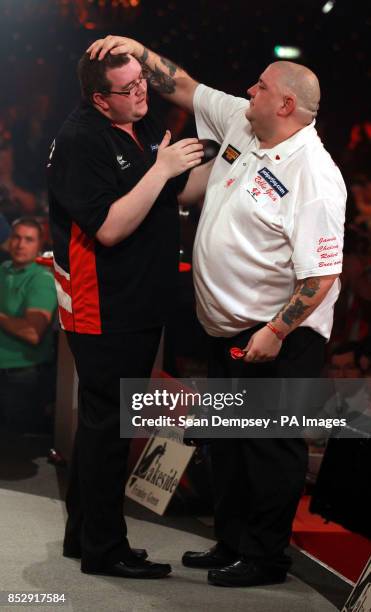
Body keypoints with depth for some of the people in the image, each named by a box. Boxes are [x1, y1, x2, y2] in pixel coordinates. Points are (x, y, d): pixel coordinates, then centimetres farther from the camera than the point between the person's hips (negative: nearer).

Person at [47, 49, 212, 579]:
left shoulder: (146, 128, 9)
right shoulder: (81, 141, -19)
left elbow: (180, 193, 17)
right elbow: (109, 228, -25)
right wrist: (161, 170, -25)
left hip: (141, 306, 9)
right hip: (105, 312, -9)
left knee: (104, 422, 17)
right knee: (108, 425, -1)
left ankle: (83, 535, 30)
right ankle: (104, 550, 10)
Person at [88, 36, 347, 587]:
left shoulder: (314, 176, -22)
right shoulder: (239, 124, 2)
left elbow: (322, 274, -24)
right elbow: (184, 88, 16)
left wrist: (276, 332, -23)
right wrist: (139, 50, 5)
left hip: (279, 335, -9)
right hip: (227, 328, 9)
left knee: (271, 447, 1)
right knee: (227, 441, 17)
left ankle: (264, 558, 13)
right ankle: (231, 544, 30)